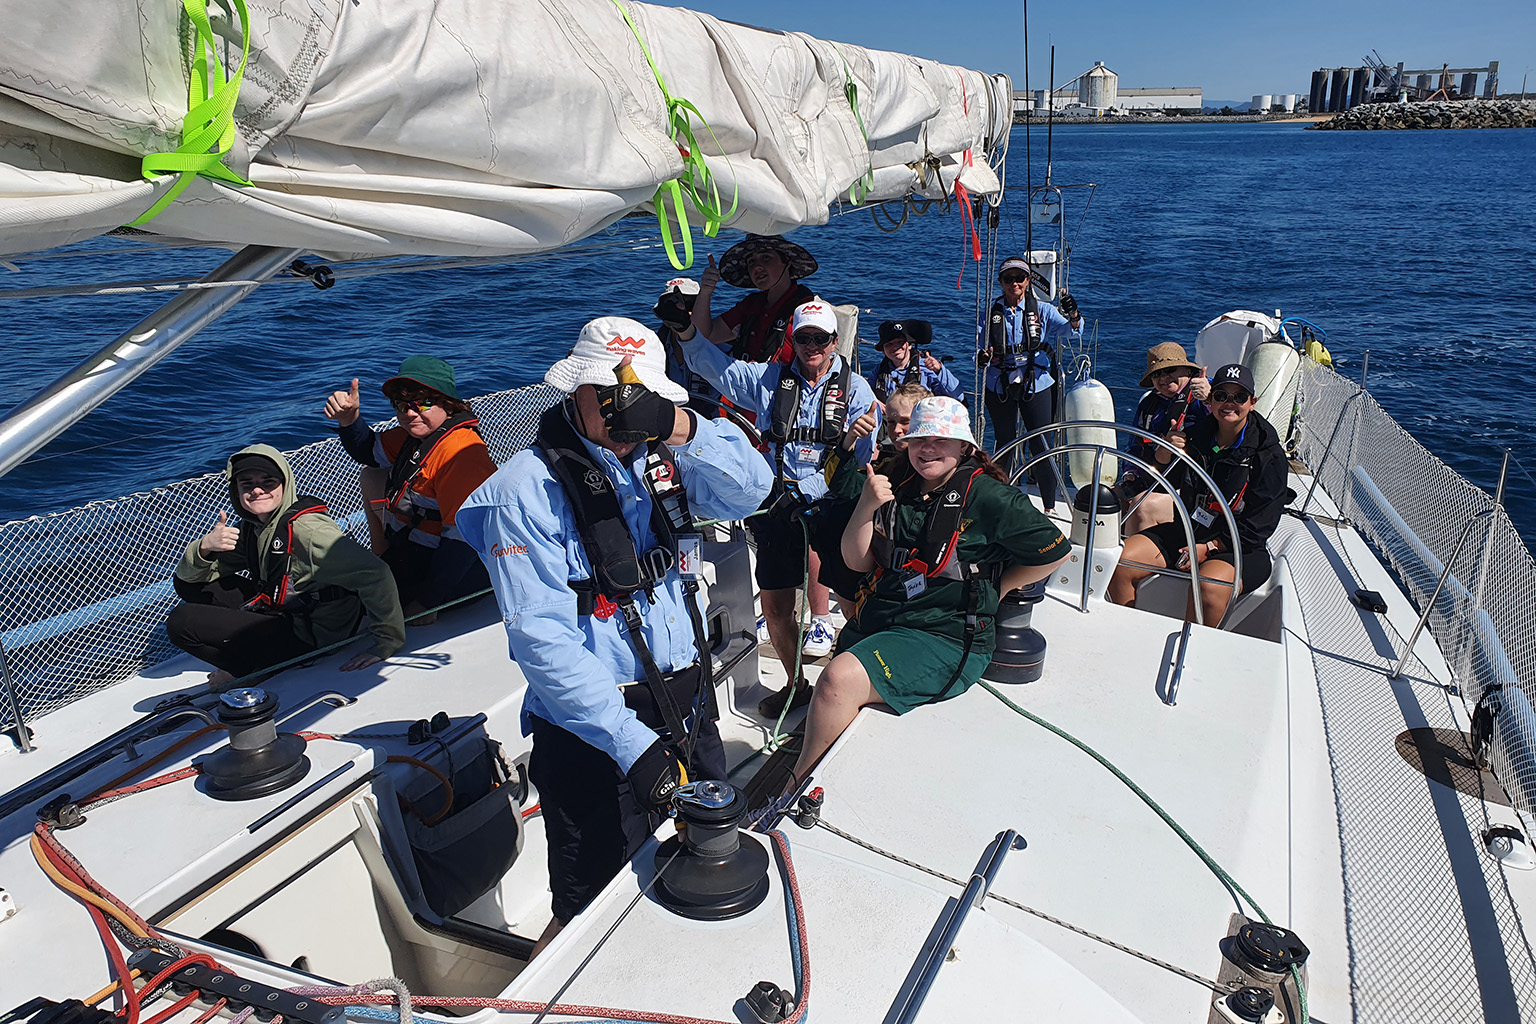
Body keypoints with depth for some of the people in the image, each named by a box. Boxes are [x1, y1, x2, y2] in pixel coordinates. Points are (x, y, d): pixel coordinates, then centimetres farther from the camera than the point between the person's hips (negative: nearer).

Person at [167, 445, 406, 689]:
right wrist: (204, 547, -16)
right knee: (187, 584, 12)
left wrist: (386, 644, -34)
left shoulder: (306, 528, -25)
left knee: (181, 622, -12)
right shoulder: (252, 526, 2)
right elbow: (188, 575, 8)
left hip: (311, 637, -9)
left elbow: (376, 574, -35)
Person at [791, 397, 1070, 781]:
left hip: (944, 638, -7)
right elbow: (857, 561, 6)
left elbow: (1056, 550, 2)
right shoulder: (897, 488, 9)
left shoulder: (989, 497, -6)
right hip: (876, 620, 7)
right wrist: (866, 507, -10)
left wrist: (994, 587, 3)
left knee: (839, 681, -24)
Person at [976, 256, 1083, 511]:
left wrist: (1073, 315, -32)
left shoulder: (1042, 310, 1)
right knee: (1004, 444, 13)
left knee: (1041, 446, -4)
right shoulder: (993, 313, 5)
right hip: (1000, 388, 2)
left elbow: (1071, 332, -10)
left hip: (1036, 386, -2)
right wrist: (981, 356, -14)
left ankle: (1050, 506, 7)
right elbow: (982, 345, 10)